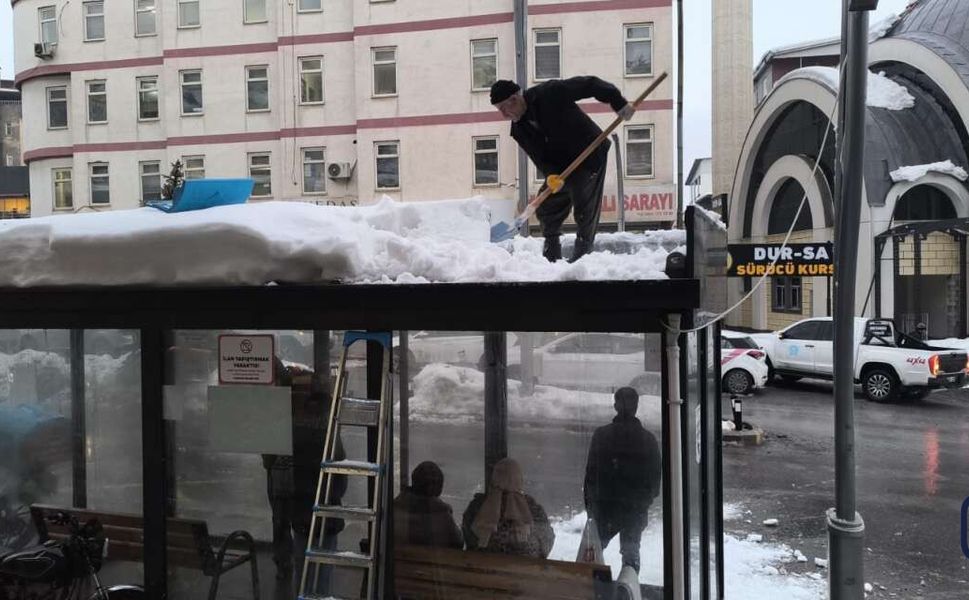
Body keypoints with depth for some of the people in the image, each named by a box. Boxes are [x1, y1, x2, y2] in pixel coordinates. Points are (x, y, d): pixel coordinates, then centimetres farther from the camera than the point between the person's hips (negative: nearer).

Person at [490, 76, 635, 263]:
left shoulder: (550, 93, -23)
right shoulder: (519, 130, -4)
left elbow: (589, 84, -19)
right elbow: (539, 156, -9)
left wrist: (618, 103, -24)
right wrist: (552, 175, -29)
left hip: (590, 157, -7)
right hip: (560, 167, 7)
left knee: (585, 209, -10)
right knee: (546, 206, 6)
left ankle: (583, 251, 3)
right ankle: (552, 252, 21)